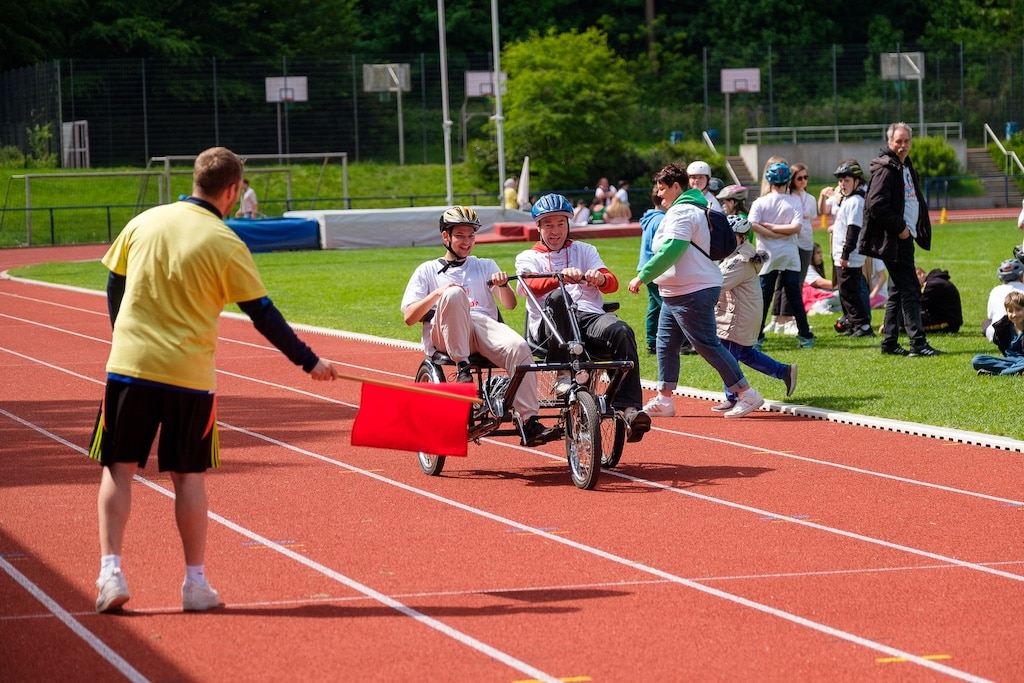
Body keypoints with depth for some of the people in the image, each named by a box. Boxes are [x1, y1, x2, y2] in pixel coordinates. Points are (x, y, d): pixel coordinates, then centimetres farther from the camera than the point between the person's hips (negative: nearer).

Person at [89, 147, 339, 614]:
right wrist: (309, 362, 8)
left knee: (118, 469, 8)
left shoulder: (143, 222, 4)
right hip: (188, 374, -2)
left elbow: (114, 288, 12)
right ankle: (195, 584, 11)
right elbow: (264, 316, -3)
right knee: (189, 476, 8)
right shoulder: (225, 244, -6)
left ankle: (111, 572, -3)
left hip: (129, 365, 2)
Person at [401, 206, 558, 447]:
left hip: (486, 328, 2)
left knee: (519, 347, -31)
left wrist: (503, 284, -7)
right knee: (454, 293, -34)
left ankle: (530, 423, -35)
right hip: (445, 335, -2)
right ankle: (462, 368, -32)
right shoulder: (427, 271, 20)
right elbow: (409, 317, 6)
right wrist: (438, 293, -10)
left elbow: (510, 305, 15)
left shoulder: (485, 266, 28)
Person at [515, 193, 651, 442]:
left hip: (589, 316, 2)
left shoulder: (584, 251, 27)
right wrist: (561, 277, -26)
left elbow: (612, 283, 9)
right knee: (558, 296, -36)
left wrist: (600, 278, -18)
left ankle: (629, 409, -39)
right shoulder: (528, 258, 21)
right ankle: (563, 376, -32)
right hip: (549, 327, -2)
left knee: (621, 331, -32)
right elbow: (533, 285, -4)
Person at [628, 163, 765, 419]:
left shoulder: (682, 213, -17)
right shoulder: (693, 208, 17)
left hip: (693, 293, -11)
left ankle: (747, 395, -6)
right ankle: (663, 400, 17)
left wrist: (642, 276, -22)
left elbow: (669, 252, -26)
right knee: (666, 343, 13)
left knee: (707, 345, -8)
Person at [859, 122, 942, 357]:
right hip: (894, 240, -10)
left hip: (904, 236, 10)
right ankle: (918, 342, -12)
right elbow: (876, 205, -22)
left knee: (897, 291, 13)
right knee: (910, 290, -11)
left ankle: (889, 342, 18)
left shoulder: (906, 166, 17)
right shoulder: (886, 169, -13)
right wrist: (900, 228, -17)